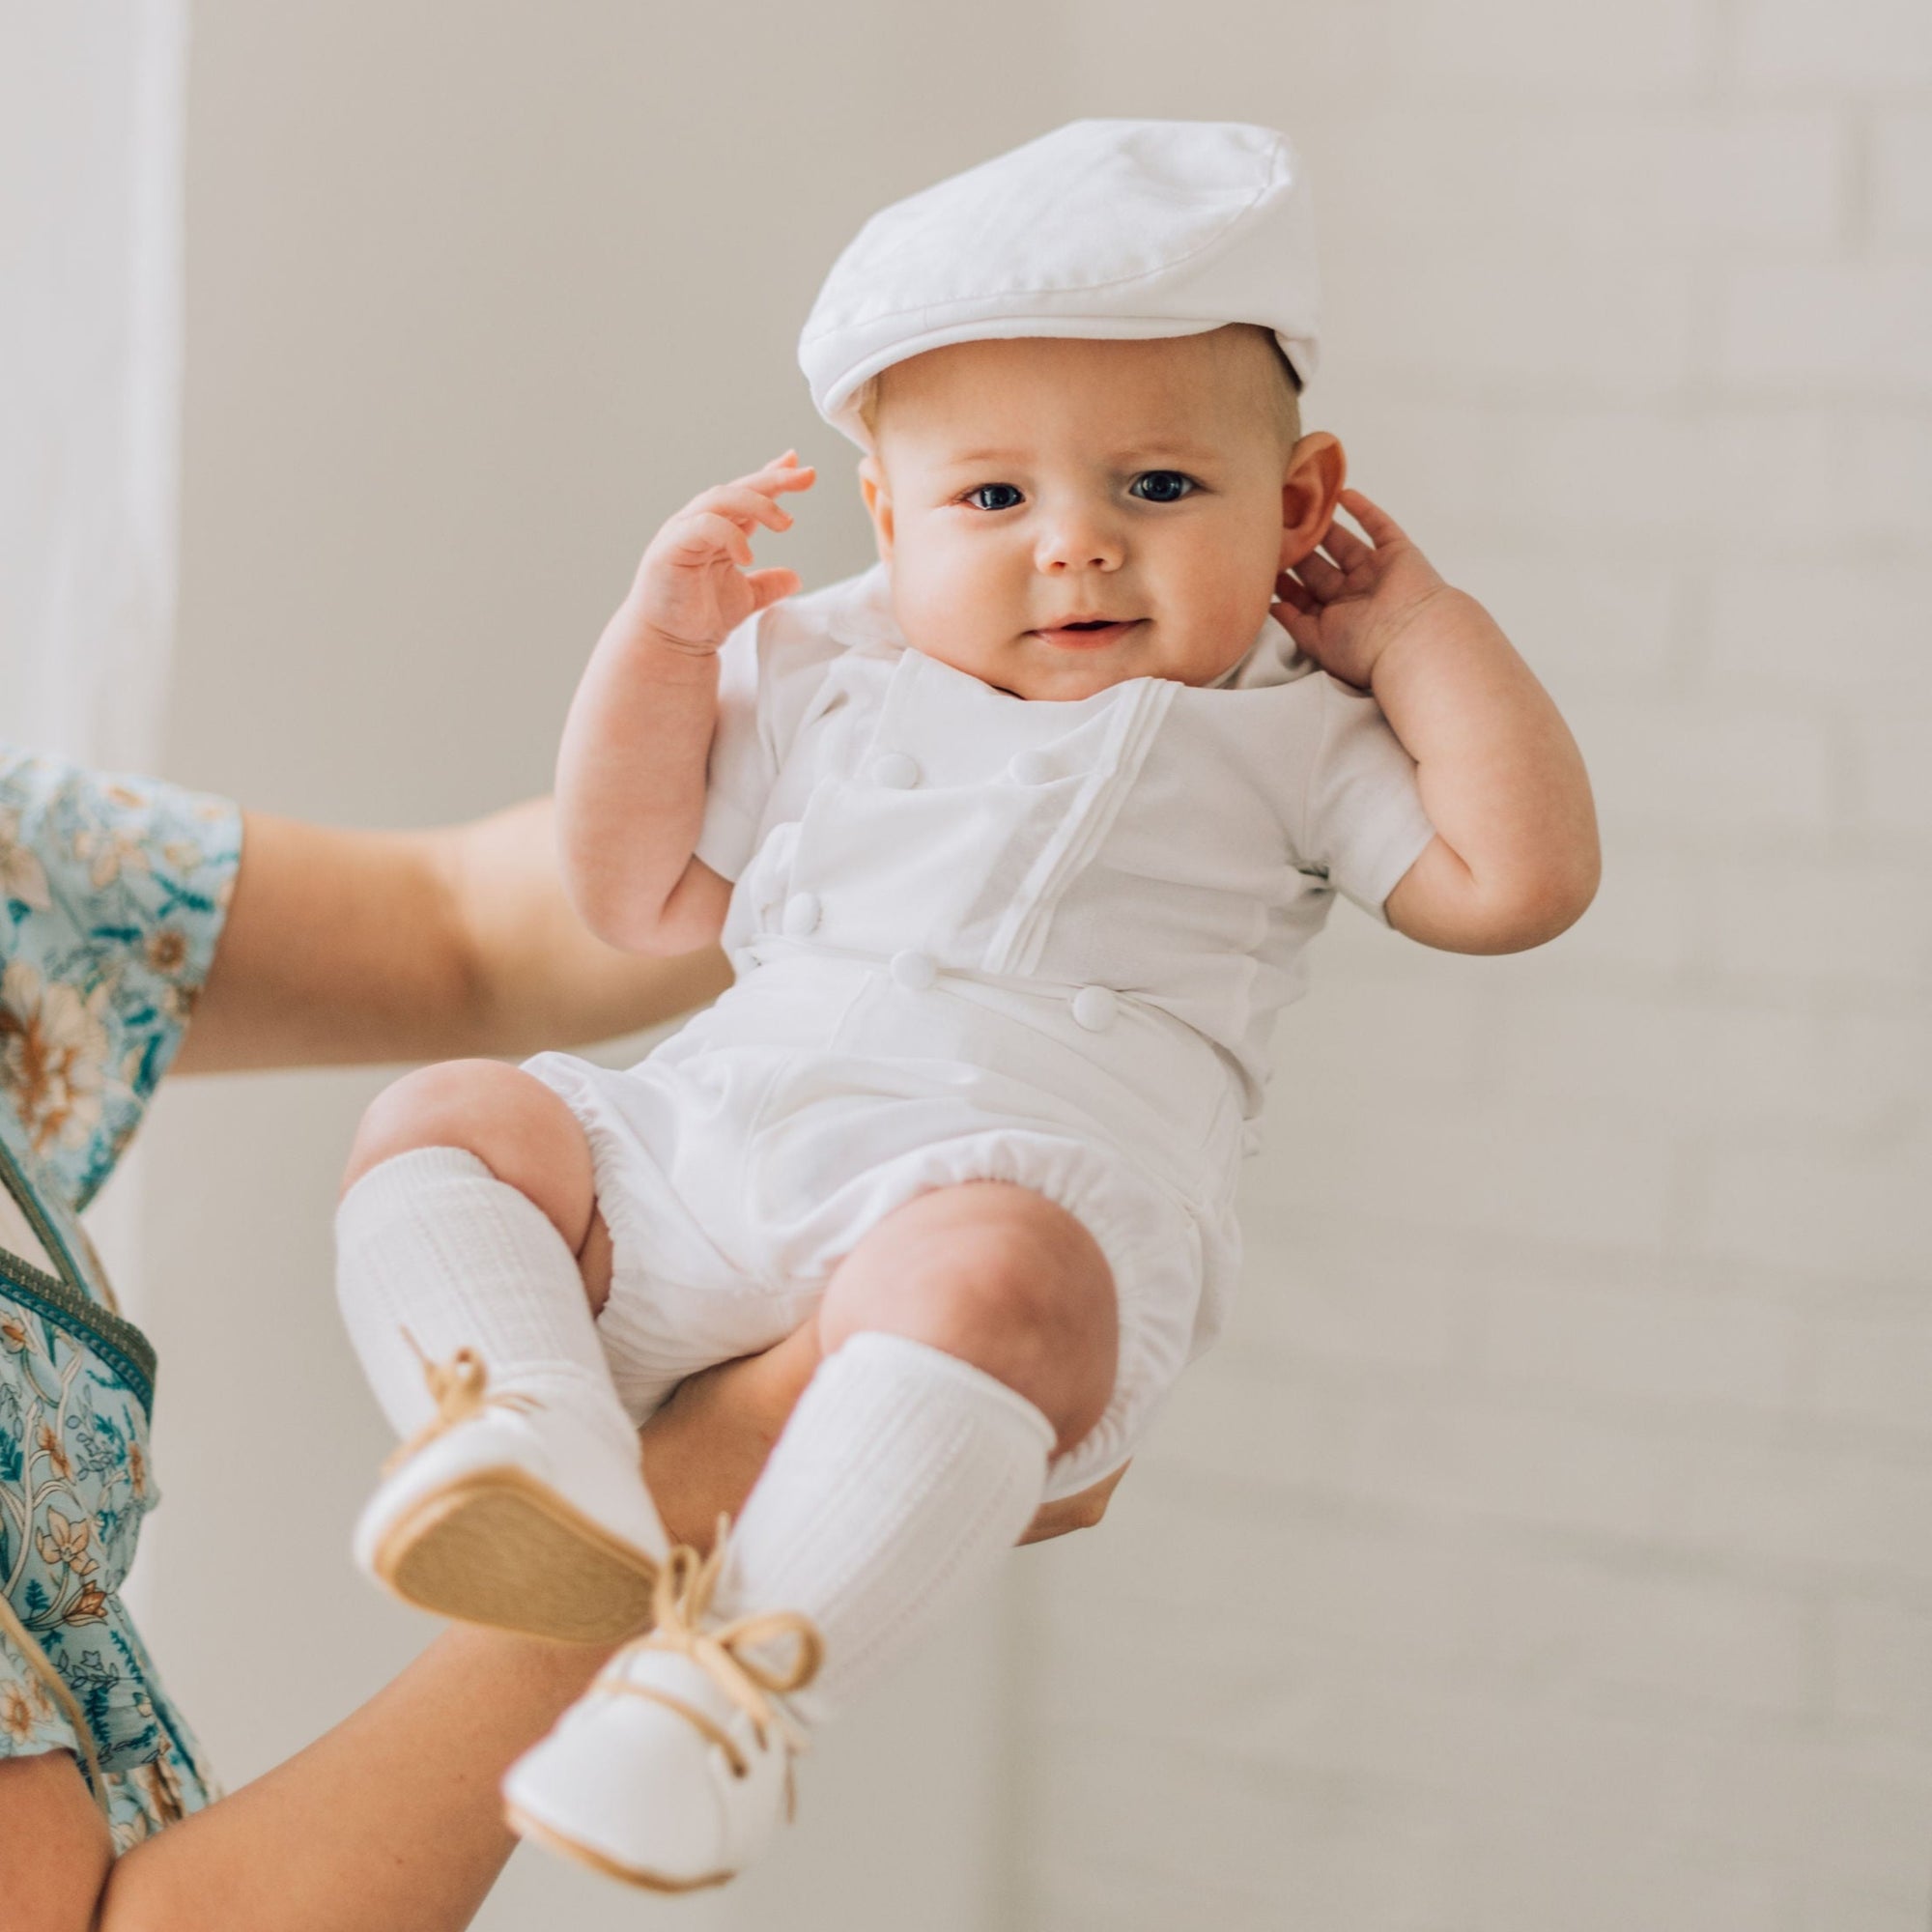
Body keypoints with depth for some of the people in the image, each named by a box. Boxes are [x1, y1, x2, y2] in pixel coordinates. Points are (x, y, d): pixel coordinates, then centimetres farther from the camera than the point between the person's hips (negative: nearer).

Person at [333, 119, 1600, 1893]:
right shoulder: (816, 677, 24)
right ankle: (547, 1443, -32)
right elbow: (643, 904, 24)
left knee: (985, 1275, -39)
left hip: (1014, 1185, -5)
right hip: (705, 1139, 6)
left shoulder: (1285, 731, 14)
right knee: (443, 1120, -9)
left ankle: (743, 1674, -44)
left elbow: (1516, 877, 2)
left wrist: (1416, 627, 8)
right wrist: (660, 637, 15)